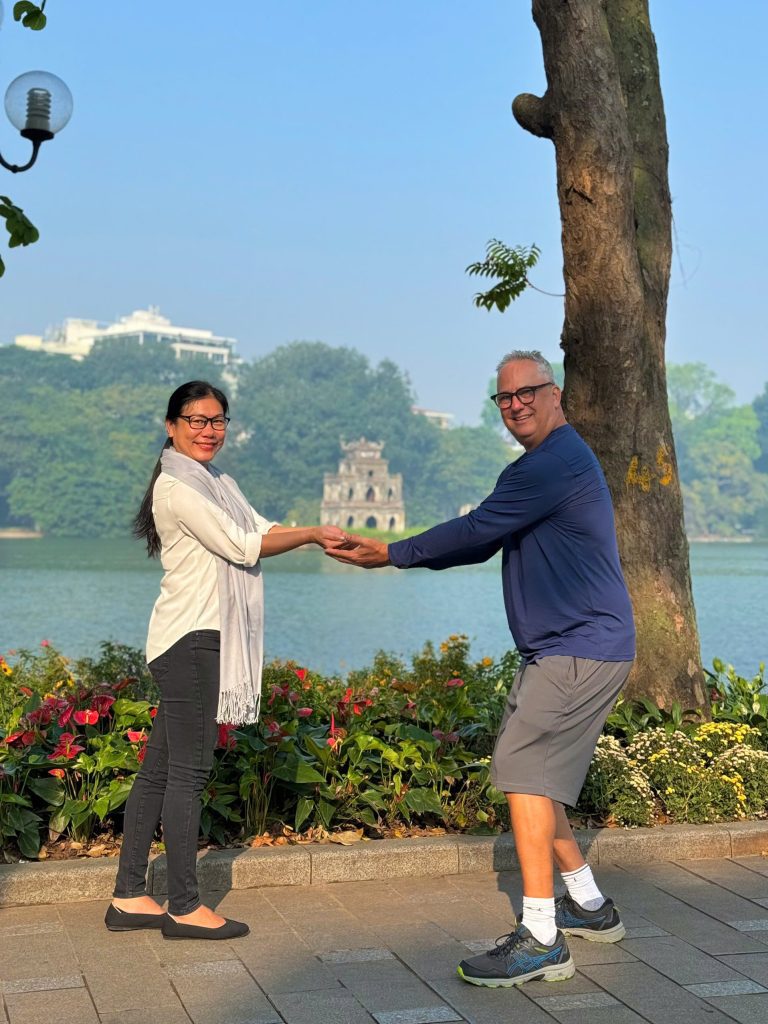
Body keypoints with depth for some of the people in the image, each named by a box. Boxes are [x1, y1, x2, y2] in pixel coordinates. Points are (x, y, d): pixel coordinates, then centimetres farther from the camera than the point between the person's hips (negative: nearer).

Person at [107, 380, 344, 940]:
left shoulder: (218, 482, 20)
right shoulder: (177, 486, -10)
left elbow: (263, 529, 11)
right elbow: (241, 546, -13)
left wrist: (323, 539, -4)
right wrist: (313, 533, -7)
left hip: (206, 639, 9)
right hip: (190, 639, -9)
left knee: (160, 768, 10)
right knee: (190, 768, -6)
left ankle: (129, 898, 15)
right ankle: (185, 907, 1)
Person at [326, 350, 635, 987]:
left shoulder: (556, 463, -16)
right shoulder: (541, 466, 19)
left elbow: (477, 531, -17)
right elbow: (483, 542, 20)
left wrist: (395, 554, -5)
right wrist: (393, 555, 12)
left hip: (581, 653, -11)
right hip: (560, 652, 11)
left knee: (523, 772, -13)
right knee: (533, 775, 15)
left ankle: (542, 939, -10)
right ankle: (589, 906, 27)